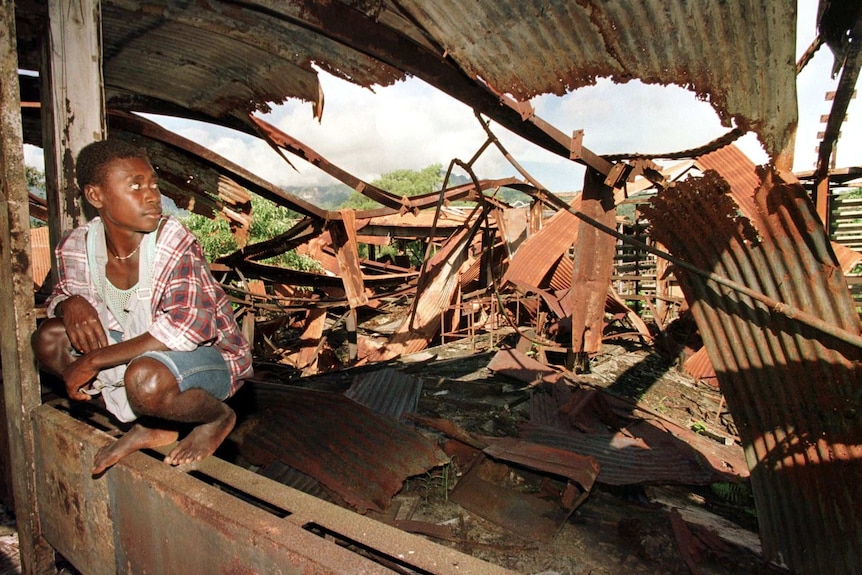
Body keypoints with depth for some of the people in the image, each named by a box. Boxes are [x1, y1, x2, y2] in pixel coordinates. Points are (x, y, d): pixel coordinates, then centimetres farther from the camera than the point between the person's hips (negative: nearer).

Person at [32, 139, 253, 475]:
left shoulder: (174, 244, -24)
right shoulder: (76, 248, -6)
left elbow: (185, 329, -32)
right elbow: (62, 296, 13)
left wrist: (93, 361, -28)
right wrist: (71, 304, -15)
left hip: (210, 356, -7)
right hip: (137, 350, 7)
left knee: (145, 379, -37)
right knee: (48, 338, -2)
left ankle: (217, 417, -1)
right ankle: (151, 427, 2)